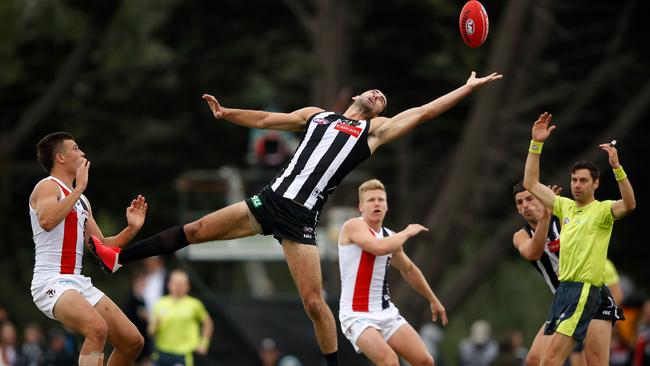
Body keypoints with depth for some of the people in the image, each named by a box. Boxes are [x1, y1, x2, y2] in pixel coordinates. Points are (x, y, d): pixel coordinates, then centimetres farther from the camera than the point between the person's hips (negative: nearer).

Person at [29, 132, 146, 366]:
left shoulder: (82, 201, 22)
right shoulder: (48, 187, -4)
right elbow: (47, 221, -27)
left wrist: (131, 229, 11)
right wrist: (78, 189, -22)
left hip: (78, 283, 9)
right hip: (51, 282, -9)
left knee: (133, 341, 5)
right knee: (97, 329, -34)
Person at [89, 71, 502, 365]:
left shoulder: (376, 129, 12)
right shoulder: (317, 115, 20)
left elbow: (423, 112, 7)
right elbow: (266, 120, 20)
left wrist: (467, 88, 4)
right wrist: (226, 113, 7)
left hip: (301, 217, -3)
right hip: (271, 199, 3)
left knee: (314, 302, -9)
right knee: (197, 230, -1)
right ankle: (119, 257, 3)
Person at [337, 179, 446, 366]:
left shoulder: (390, 237, 12)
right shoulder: (354, 226, -11)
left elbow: (408, 269, 29)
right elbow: (378, 248, -30)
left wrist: (433, 300, 35)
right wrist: (407, 232, -13)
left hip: (386, 313, 8)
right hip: (357, 316, -8)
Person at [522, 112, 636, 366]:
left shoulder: (602, 210, -4)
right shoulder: (565, 206, 15)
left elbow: (629, 204, -25)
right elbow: (530, 183, 18)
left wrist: (616, 167, -36)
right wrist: (536, 143, 10)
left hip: (584, 290, -8)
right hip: (562, 288, 8)